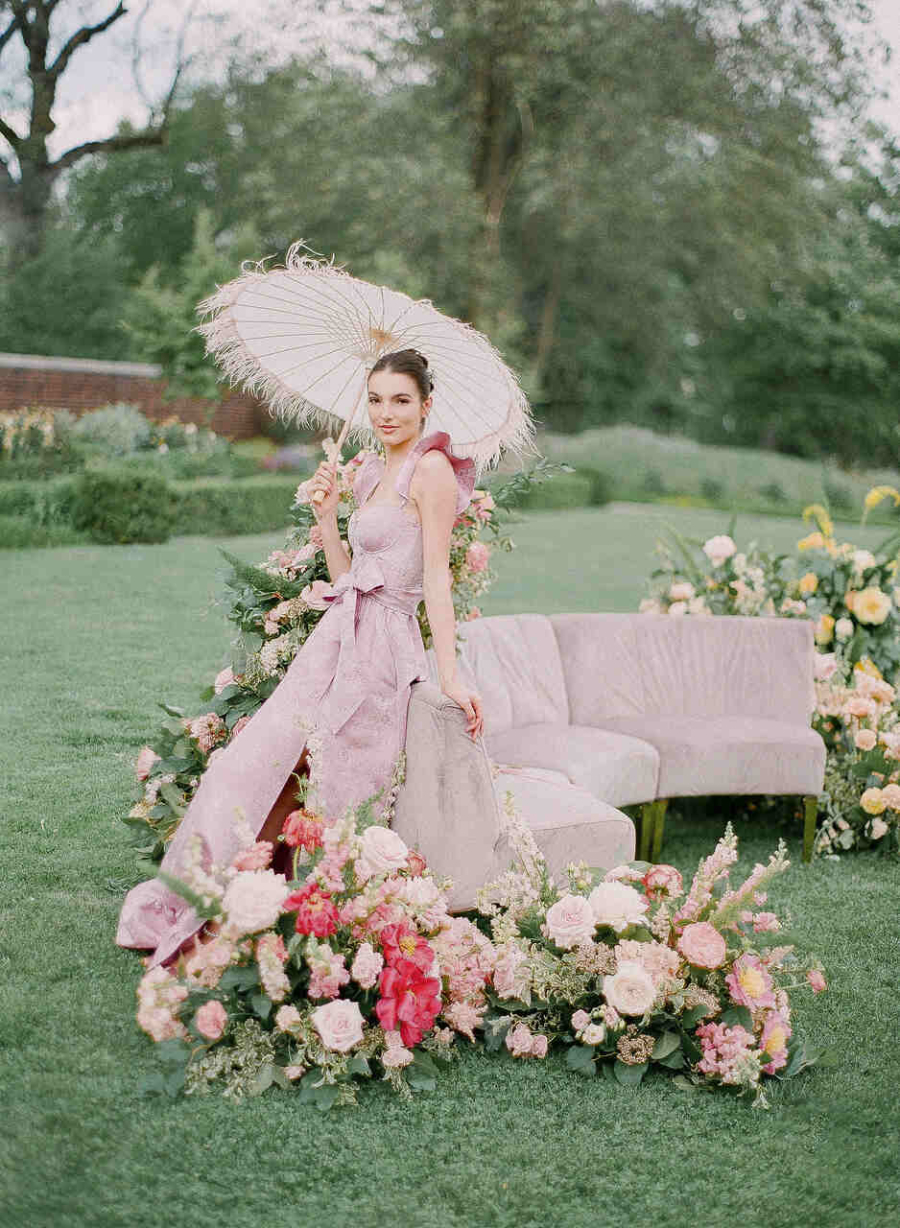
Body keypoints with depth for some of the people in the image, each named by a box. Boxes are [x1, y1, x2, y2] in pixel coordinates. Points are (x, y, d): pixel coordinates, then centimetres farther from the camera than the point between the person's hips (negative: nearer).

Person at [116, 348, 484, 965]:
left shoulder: (431, 468, -7)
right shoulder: (372, 474, 20)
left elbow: (437, 574, -13)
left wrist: (450, 672, -17)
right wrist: (326, 513, 7)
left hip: (378, 648, -8)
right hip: (338, 639, 8)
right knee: (257, 765, 0)